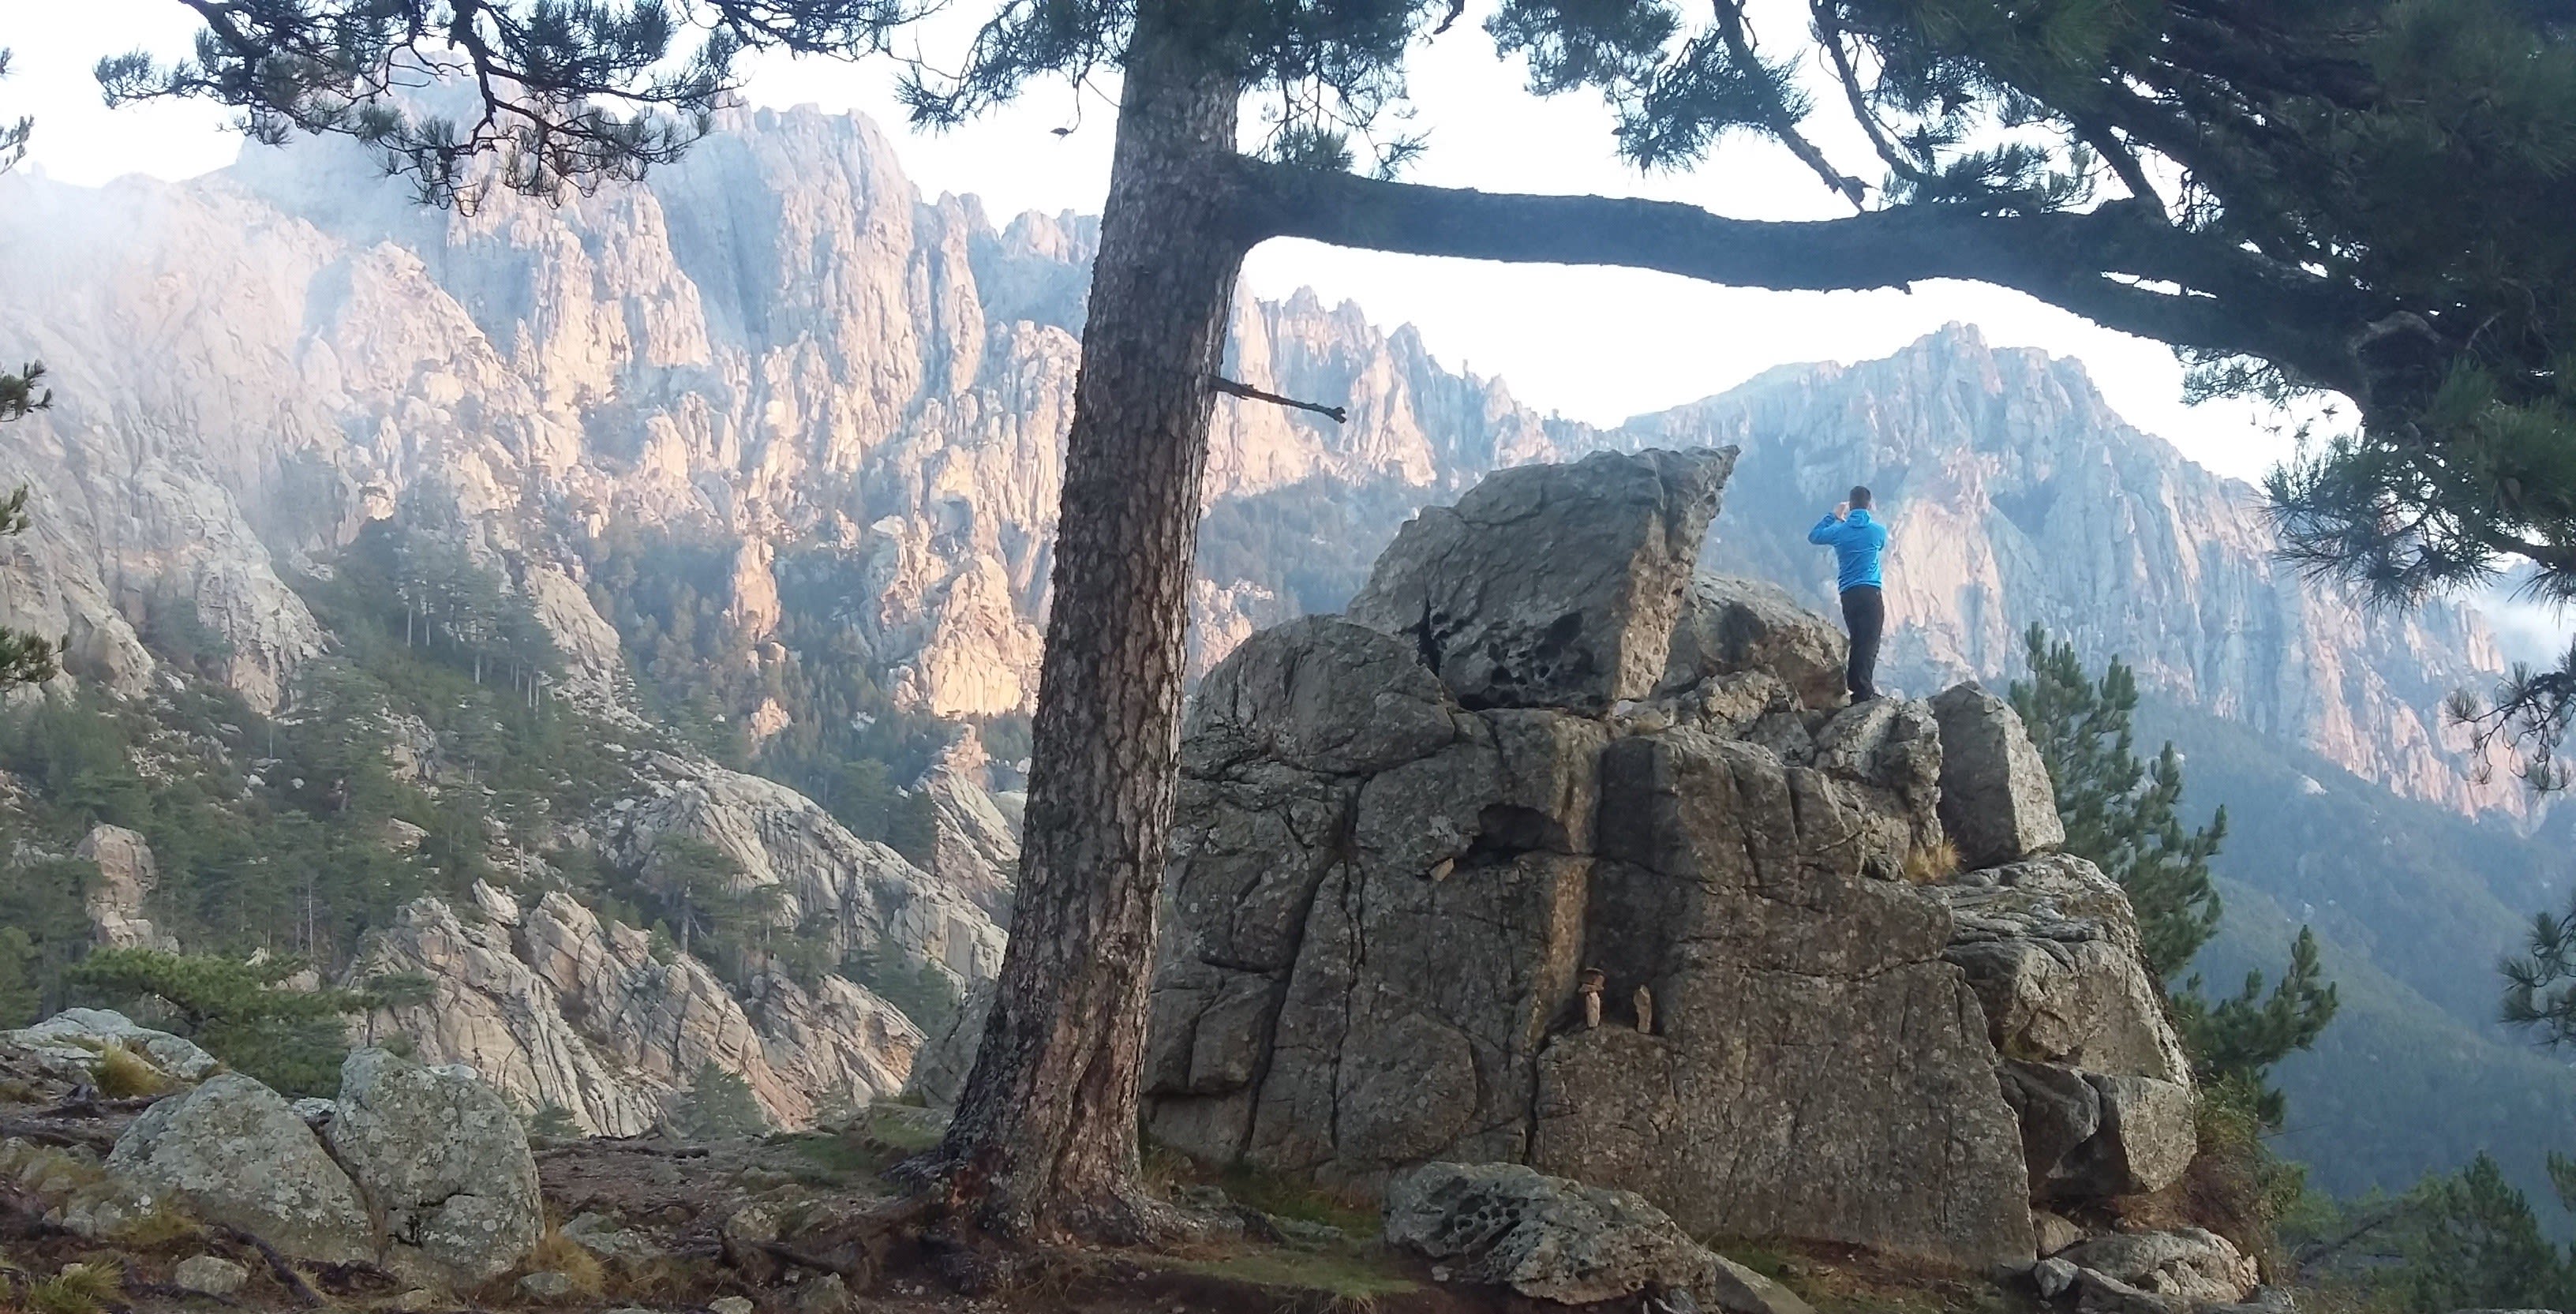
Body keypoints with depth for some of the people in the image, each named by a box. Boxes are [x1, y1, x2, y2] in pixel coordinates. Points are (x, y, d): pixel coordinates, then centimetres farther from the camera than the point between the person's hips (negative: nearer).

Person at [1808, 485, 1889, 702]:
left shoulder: (1840, 531, 5)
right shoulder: (1878, 531, 4)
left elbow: (1814, 536, 23)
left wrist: (1833, 516, 32)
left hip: (1848, 594, 3)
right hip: (1872, 593, -3)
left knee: (1857, 641, 12)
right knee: (1869, 643, -9)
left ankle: (1855, 687, 9)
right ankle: (1863, 691, -18)